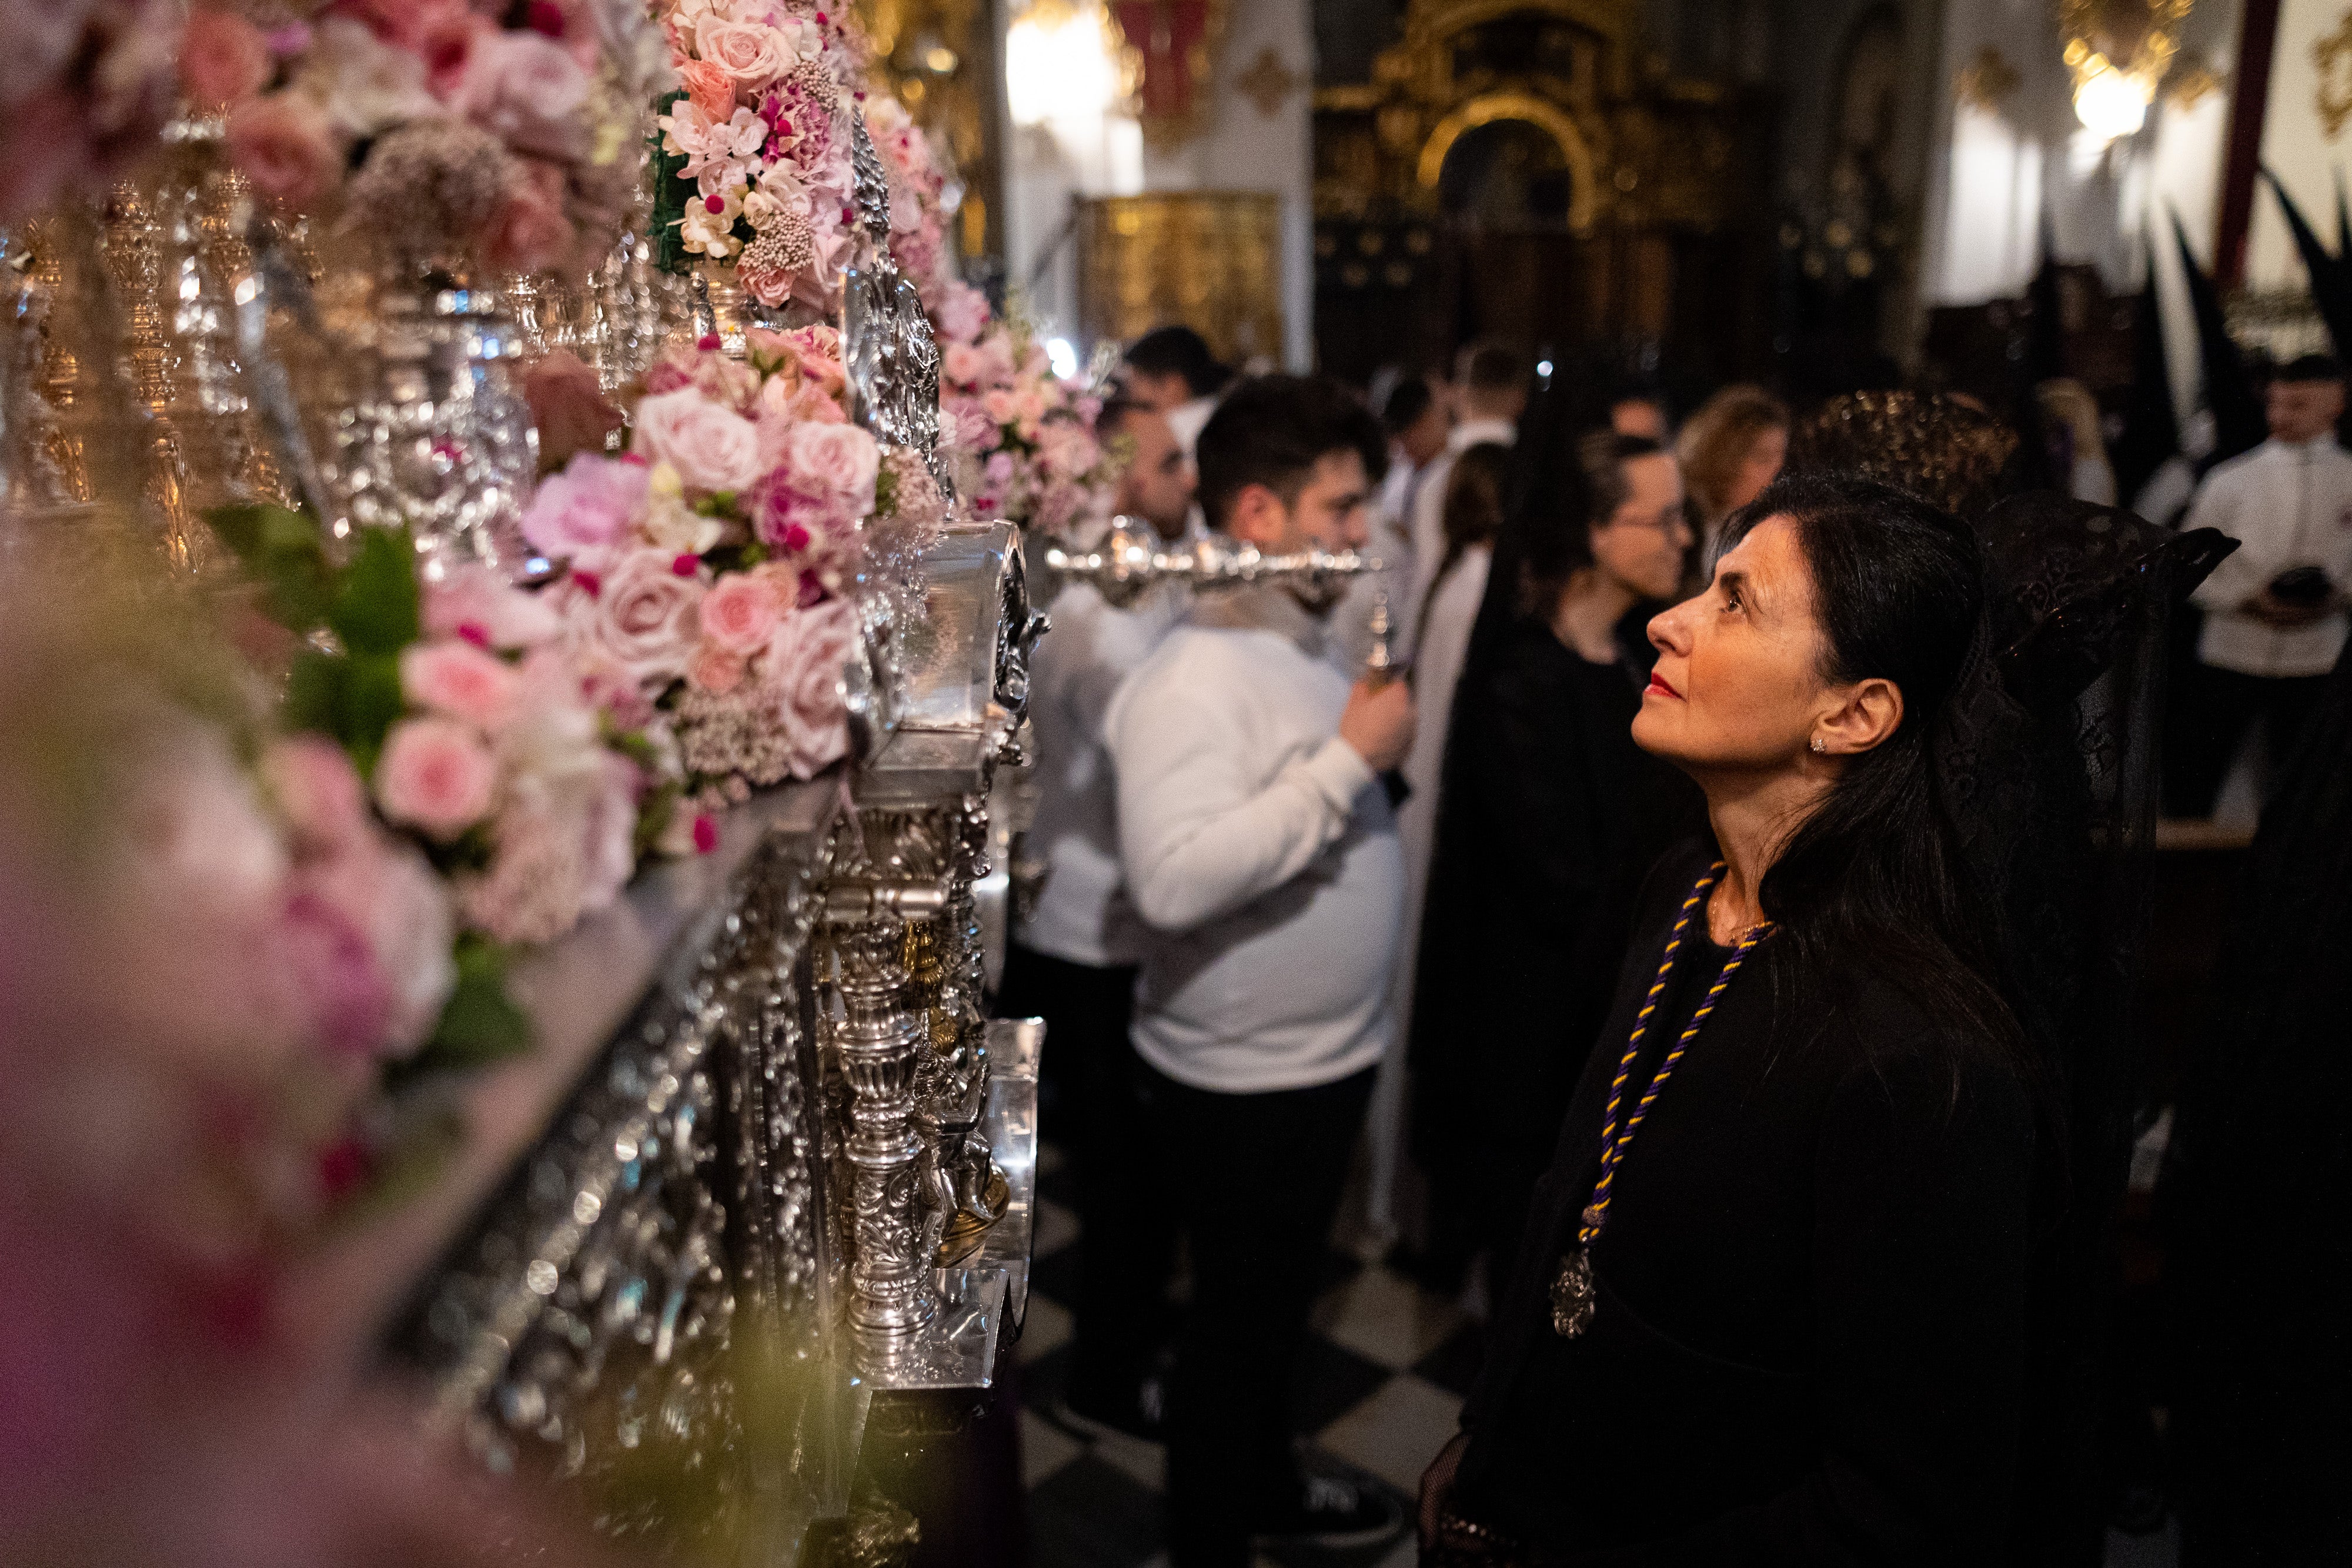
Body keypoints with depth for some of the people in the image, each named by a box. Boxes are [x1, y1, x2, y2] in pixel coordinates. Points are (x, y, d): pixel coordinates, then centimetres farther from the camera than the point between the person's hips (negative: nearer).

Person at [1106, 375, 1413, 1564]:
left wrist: (1373, 757, 2)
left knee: (1278, 1302, 27)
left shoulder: (1303, 647, 6)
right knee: (1234, 1324, 12)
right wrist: (1349, 760, -31)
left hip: (1327, 1056, 9)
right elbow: (1173, 879, -37)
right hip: (1241, 1080, -9)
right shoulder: (1198, 676, -23)